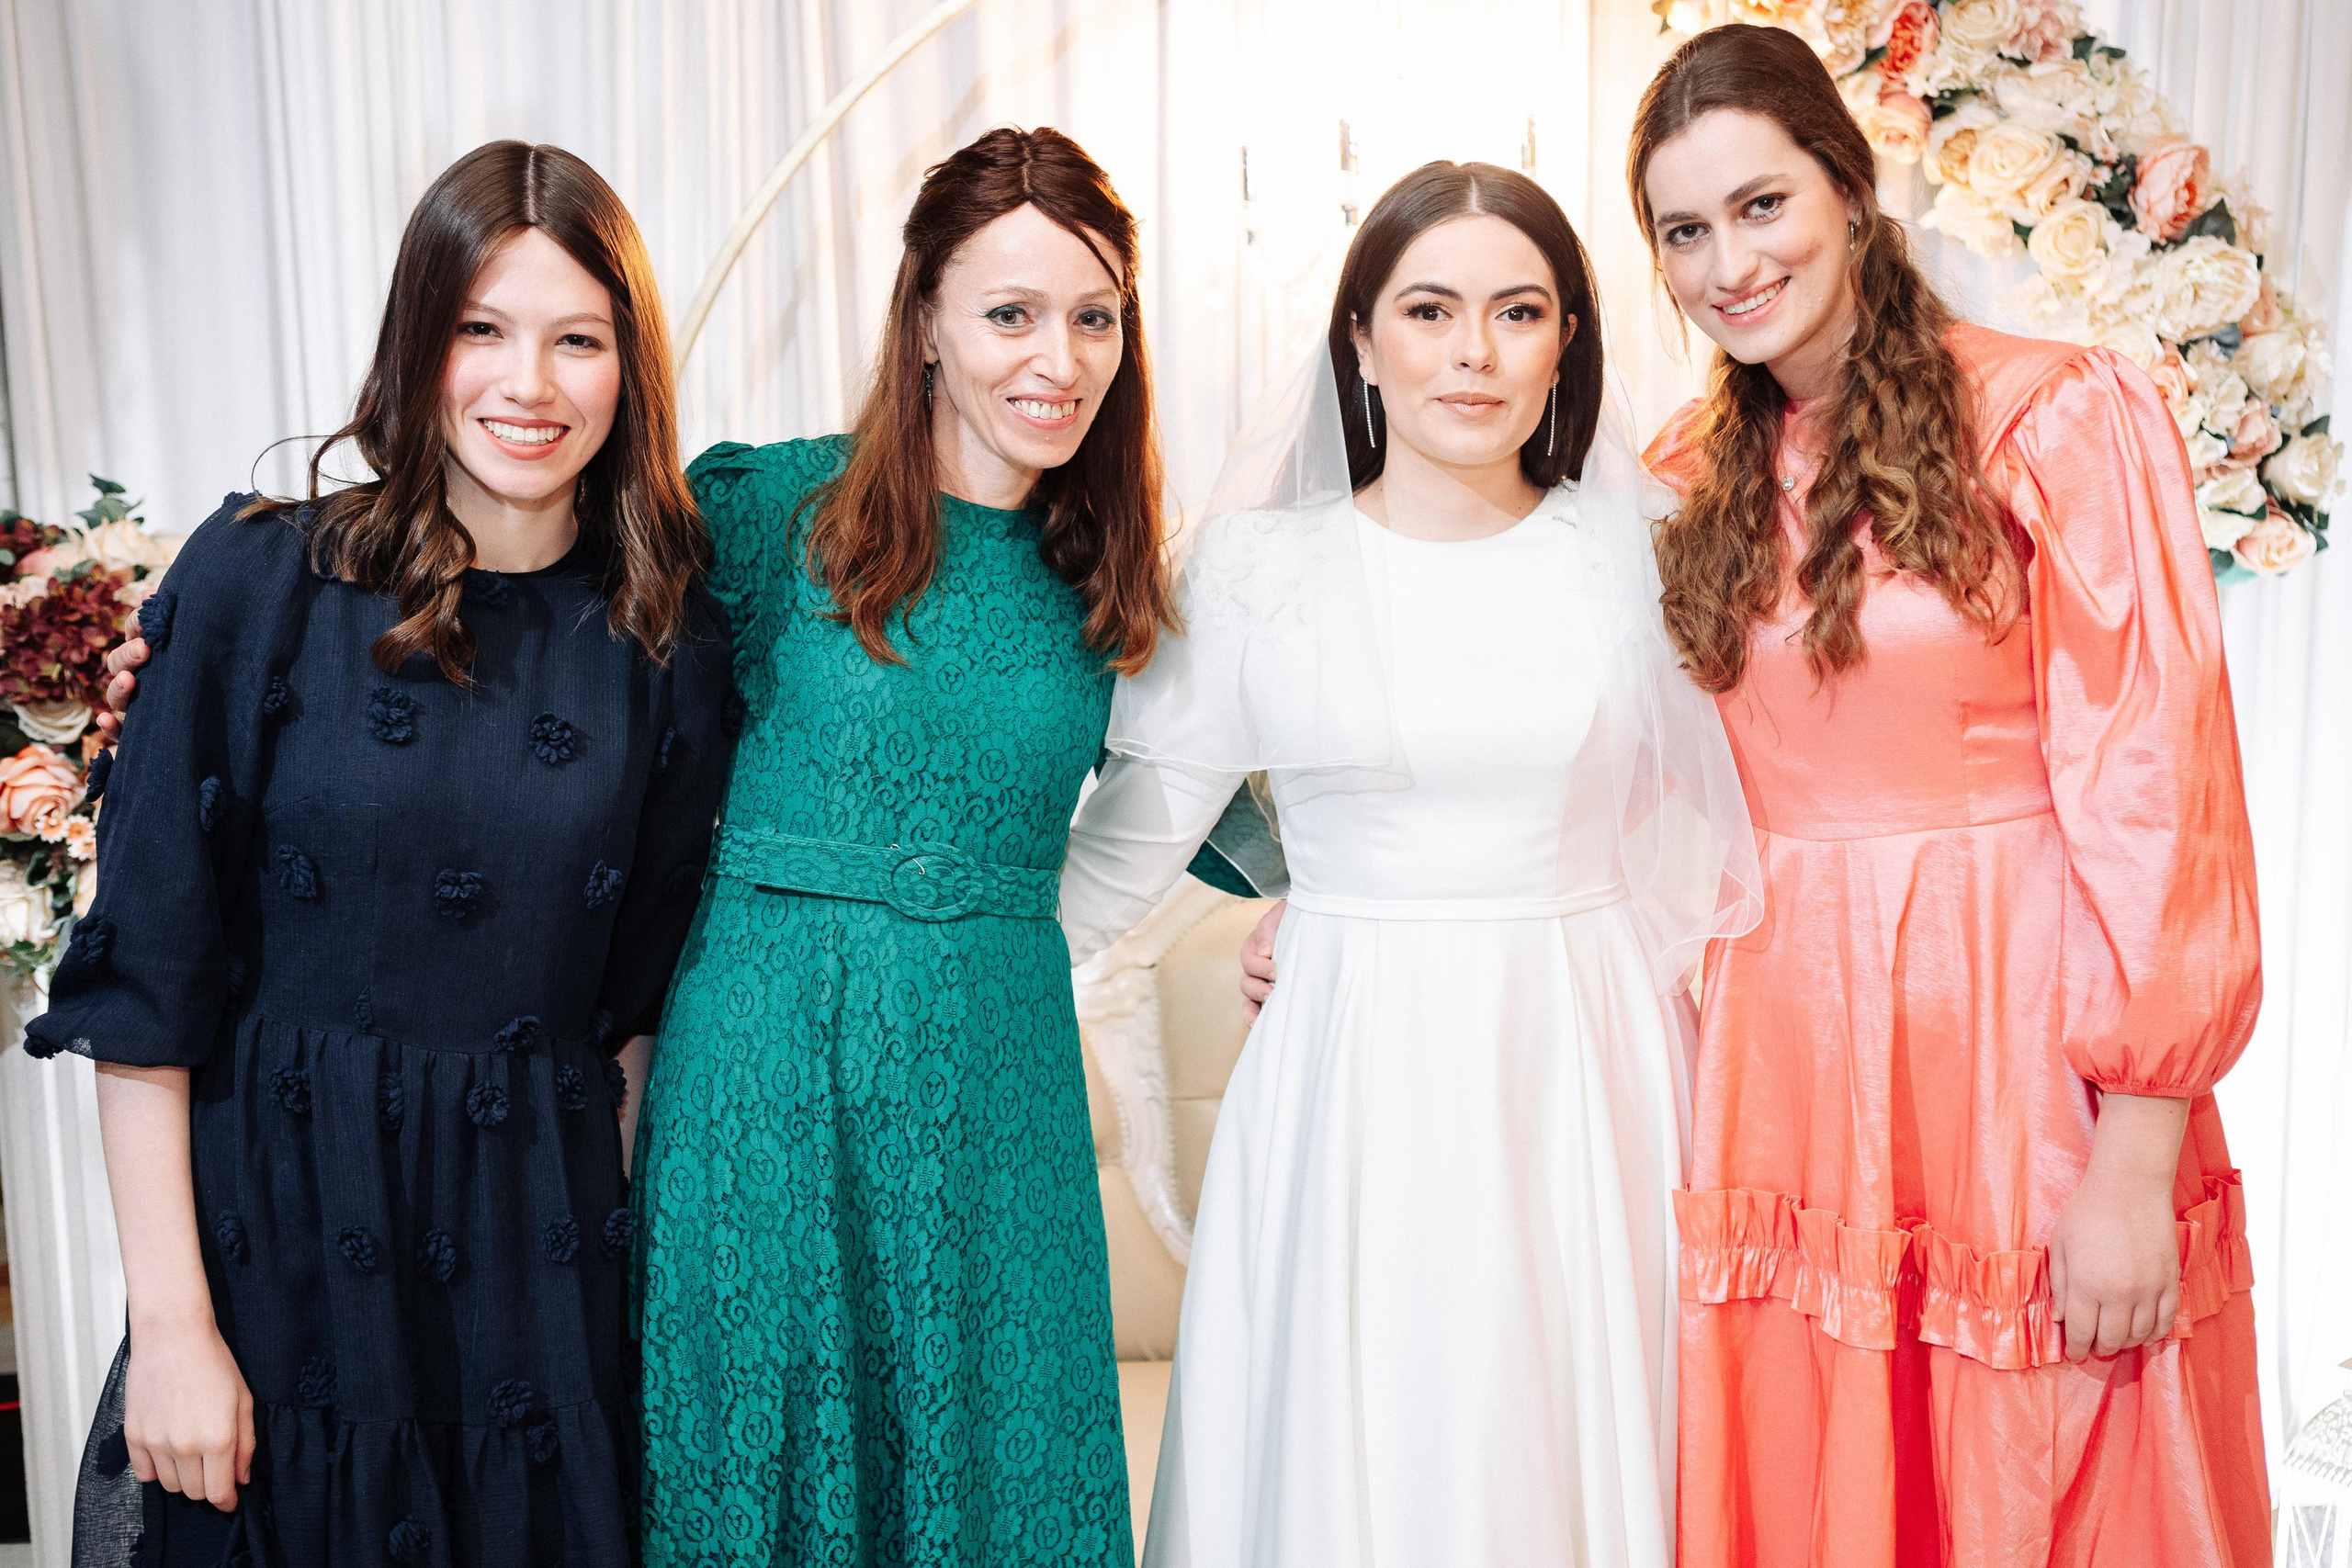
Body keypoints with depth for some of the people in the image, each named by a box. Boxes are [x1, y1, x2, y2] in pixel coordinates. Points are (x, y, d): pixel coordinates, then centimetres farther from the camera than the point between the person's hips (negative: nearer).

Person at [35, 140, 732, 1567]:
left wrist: (599, 1215, 4)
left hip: (537, 1249, 2)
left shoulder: (669, 642, -1)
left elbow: (635, 993, 7)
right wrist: (173, 1324, -10)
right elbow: (144, 982, -8)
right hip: (271, 1224, -2)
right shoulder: (261, 578, -9)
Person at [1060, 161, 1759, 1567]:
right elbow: (1138, 826, 4)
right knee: (1346, 1455, 9)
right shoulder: (1256, 566, -1)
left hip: (1578, 1075, 1)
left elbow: (1695, 821, 11)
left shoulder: (1636, 552, 2)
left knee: (1569, 1444, 11)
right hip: (1350, 1075, -1)